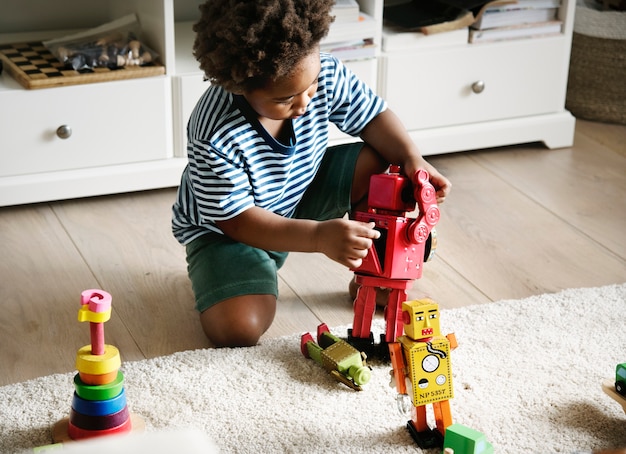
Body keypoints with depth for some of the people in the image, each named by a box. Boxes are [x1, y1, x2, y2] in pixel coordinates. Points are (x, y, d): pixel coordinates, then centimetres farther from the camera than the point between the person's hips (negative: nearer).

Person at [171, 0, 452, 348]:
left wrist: (413, 160, -24)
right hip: (224, 229, -5)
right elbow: (237, 221, -31)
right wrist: (319, 236, -43)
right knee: (239, 331, -28)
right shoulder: (217, 137, -37)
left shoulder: (324, 73, -22)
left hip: (300, 198, 6)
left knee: (382, 160, -14)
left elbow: (374, 116, -5)